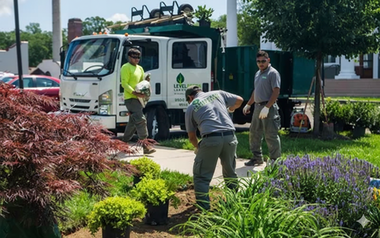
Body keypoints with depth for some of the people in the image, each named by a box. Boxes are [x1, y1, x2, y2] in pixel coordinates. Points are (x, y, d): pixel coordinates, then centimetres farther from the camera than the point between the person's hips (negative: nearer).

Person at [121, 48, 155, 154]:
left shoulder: (140, 68, 20)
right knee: (141, 120, -17)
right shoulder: (126, 68, -5)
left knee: (133, 122, 14)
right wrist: (134, 92, -26)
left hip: (138, 98, 9)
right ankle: (145, 146, -19)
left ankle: (124, 142, 27)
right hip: (130, 98, -9)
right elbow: (124, 83, -13)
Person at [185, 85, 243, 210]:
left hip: (211, 138, -4)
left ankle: (204, 209, 2)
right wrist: (230, 109, 48)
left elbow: (191, 136, 19)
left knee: (201, 176, 8)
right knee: (230, 172, 24)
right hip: (230, 137, 4)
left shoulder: (191, 107, 15)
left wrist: (197, 148, 39)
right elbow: (239, 100, 27)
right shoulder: (218, 94, 20)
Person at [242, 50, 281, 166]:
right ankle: (257, 157, 24)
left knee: (271, 135, -6)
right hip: (257, 106, 9)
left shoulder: (273, 73, -9)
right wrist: (248, 105, 24)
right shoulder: (258, 73, 19)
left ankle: (275, 160, 1)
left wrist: (267, 107, -23)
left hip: (269, 108, -9)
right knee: (254, 133, 13)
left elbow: (276, 92, -17)